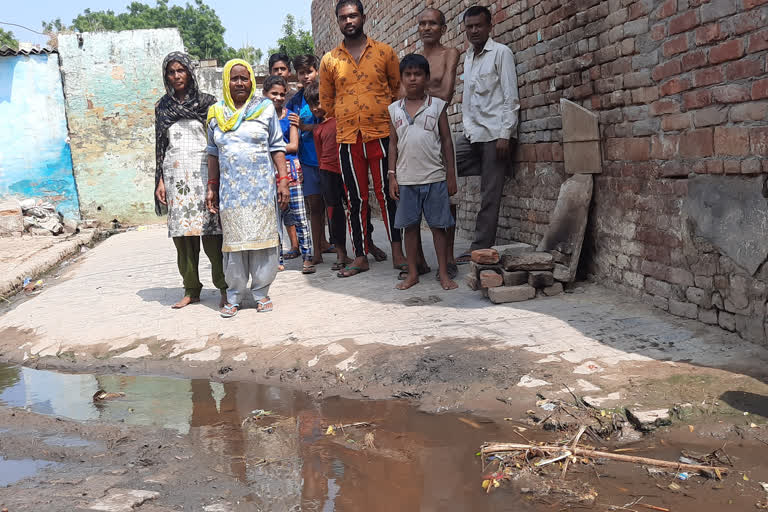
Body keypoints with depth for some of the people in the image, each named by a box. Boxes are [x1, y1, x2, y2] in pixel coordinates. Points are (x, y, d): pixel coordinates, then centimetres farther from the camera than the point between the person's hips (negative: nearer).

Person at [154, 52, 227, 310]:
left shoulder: (206, 102, 7)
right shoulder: (162, 107, 16)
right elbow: (160, 146, 16)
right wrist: (160, 181, 8)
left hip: (203, 172, -3)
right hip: (175, 175, 3)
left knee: (210, 230, -9)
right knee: (182, 233, 1)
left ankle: (224, 288, -2)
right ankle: (191, 289, 10)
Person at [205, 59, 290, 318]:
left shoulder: (265, 108, 5)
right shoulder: (216, 113, 11)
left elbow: (277, 148, 4)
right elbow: (213, 153, 15)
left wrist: (283, 180, -3)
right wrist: (211, 187, 11)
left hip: (261, 187, -1)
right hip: (230, 188, 1)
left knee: (261, 237, 1)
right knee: (234, 240, 1)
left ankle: (261, 292, 11)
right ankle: (234, 295, 10)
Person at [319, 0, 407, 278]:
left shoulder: (384, 51, 5)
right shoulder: (329, 60, 9)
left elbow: (399, 88, 11)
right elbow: (326, 101, 18)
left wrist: (390, 117, 6)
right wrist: (347, 119, 14)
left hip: (381, 134, -2)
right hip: (347, 138, 2)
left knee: (387, 194, -3)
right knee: (356, 199, 5)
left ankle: (398, 252, 3)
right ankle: (360, 257, 12)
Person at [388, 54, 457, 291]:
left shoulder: (437, 105, 2)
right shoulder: (394, 109, 8)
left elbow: (446, 141, 4)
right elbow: (393, 144, 10)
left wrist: (451, 174, 0)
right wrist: (392, 176, 3)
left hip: (435, 177, -2)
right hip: (406, 179, 2)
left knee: (438, 225, 2)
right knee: (410, 226, 7)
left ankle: (444, 273, 10)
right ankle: (413, 273, 16)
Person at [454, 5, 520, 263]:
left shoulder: (501, 53, -1)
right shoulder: (468, 58, 18)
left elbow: (511, 97, -8)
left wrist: (505, 135, -15)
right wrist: (467, 128, 7)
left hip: (494, 133, -7)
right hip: (471, 134, 7)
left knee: (490, 195, -4)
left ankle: (481, 248, 2)